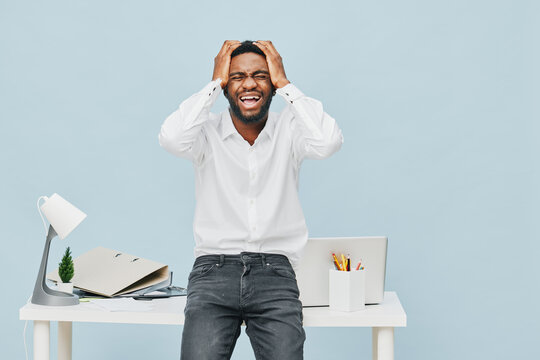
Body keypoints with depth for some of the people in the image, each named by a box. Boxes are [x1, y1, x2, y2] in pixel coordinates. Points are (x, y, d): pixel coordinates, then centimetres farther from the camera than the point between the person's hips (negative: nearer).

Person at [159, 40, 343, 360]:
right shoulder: (208, 133, 5)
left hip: (274, 270, 1)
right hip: (214, 267, 0)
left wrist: (285, 84, -5)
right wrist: (215, 83, -5)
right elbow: (172, 138, -17)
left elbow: (328, 141, -15)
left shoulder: (289, 130, 6)